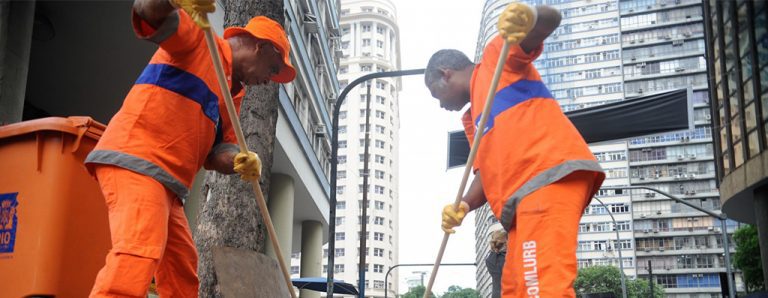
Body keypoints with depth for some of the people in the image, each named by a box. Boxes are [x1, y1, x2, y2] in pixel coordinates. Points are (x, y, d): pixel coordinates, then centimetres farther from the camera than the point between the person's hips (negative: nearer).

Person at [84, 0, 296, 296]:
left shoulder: (232, 93, 24)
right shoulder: (198, 39, 2)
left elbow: (215, 151, 14)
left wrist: (239, 160, -9)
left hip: (165, 183, 10)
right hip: (133, 159, -10)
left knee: (182, 274, 13)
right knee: (139, 252, -26)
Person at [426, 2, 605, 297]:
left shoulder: (496, 54, 13)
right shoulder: (471, 119, 33)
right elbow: (487, 171, 21)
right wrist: (464, 205, 1)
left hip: (551, 174, -9)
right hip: (524, 194, 9)